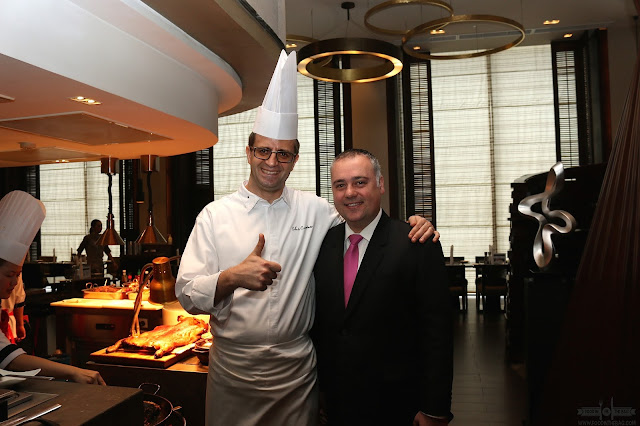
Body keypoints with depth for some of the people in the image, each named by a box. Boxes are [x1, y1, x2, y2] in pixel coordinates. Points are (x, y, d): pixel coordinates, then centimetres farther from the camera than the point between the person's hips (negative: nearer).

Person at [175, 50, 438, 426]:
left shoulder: (316, 211, 0)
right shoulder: (215, 215, -5)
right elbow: (188, 293, -8)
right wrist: (231, 278, -29)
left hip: (297, 371, 1)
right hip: (233, 370, -1)